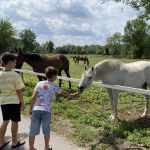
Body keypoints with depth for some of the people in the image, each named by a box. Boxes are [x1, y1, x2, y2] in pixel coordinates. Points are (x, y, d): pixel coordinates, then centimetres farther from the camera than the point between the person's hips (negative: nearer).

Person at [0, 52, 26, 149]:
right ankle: (14, 142, 27)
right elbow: (19, 91, -15)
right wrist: (22, 103, -6)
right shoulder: (15, 75, -19)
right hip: (14, 102, -5)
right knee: (15, 122, 11)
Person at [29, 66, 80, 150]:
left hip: (36, 109, 2)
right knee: (46, 130, 16)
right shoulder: (54, 87, 5)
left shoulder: (39, 84, 7)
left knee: (33, 130, 10)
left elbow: (33, 97, 1)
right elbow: (63, 93, 22)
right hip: (46, 111, -2)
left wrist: (30, 108, 10)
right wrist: (71, 95, 41)